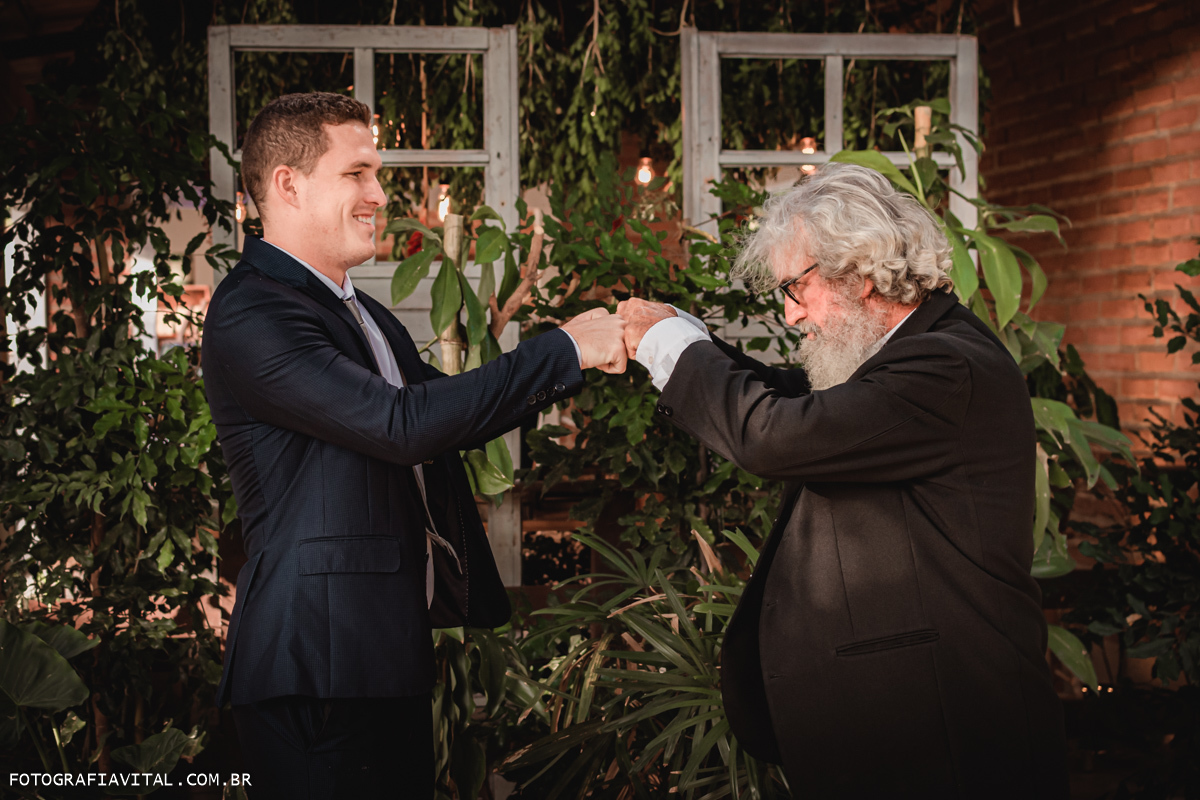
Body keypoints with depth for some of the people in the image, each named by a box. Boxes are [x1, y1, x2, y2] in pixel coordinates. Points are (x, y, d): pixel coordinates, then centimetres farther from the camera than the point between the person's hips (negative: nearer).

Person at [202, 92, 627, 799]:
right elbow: (404, 425, -25)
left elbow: (451, 410, 16)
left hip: (393, 647, 10)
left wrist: (585, 354, 3)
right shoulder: (252, 316, -16)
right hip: (318, 661, -10)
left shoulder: (357, 310, 17)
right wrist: (562, 350, -19)